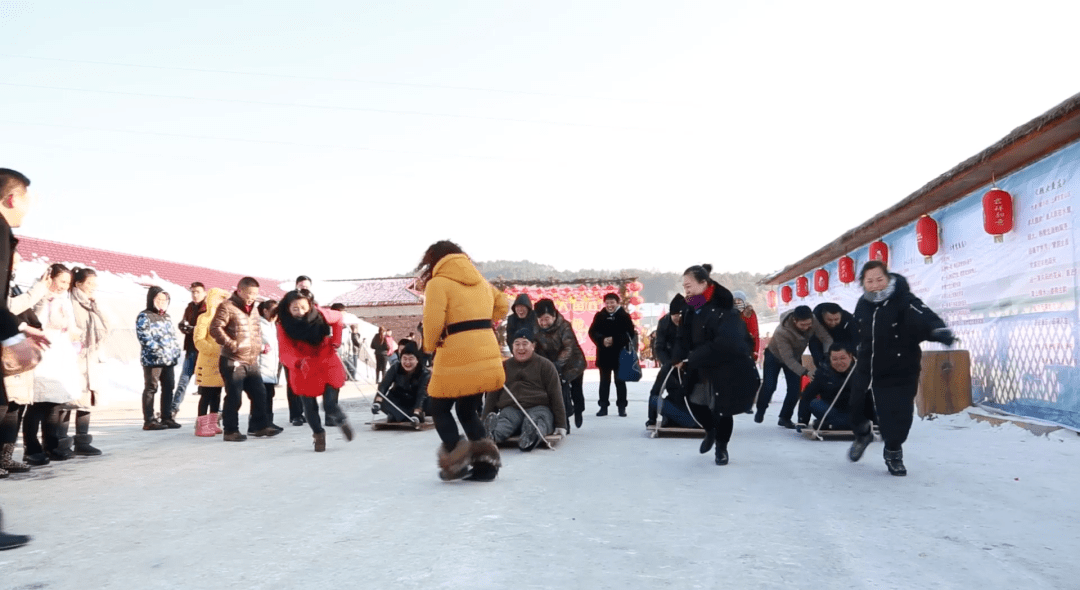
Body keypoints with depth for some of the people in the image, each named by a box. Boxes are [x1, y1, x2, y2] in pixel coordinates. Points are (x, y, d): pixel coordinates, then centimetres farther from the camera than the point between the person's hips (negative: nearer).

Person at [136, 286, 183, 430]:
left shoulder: (166, 316, 19)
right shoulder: (144, 316, -5)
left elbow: (173, 336, 22)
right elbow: (144, 337, -14)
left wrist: (176, 350, 8)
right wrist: (158, 351, -19)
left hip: (169, 359, 8)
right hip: (153, 359, -8)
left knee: (168, 387, 10)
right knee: (151, 389, -4)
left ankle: (167, 418, 18)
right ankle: (148, 421, -2)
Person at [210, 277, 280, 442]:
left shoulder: (253, 309, 17)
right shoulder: (227, 307, -9)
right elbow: (215, 329, -16)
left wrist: (259, 345, 16)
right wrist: (231, 344, -21)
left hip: (252, 362, 8)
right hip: (233, 362, -8)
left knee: (259, 394, 10)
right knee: (234, 397, -3)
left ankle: (260, 426, 21)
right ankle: (231, 431, 7)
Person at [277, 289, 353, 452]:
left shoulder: (320, 315, -17)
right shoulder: (283, 325, -19)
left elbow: (338, 318, 6)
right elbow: (285, 353, -26)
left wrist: (336, 341, -1)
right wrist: (299, 362, -46)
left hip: (327, 364, -1)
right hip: (302, 370, 1)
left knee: (330, 404, -9)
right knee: (309, 406, 6)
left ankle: (342, 421, 27)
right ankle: (318, 434, 36)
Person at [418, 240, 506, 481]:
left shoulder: (437, 283, -3)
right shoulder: (480, 280, 18)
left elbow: (433, 322, -13)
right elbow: (502, 304, 28)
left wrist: (430, 347, 5)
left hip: (457, 358, -6)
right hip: (487, 357, 6)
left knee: (438, 408, 13)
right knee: (468, 410, 19)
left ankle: (456, 455, 0)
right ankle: (485, 459, 6)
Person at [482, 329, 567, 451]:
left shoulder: (545, 365, 13)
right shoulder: (504, 366, 22)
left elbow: (556, 396, 7)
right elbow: (492, 395, 20)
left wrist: (560, 425, -1)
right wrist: (486, 421, 8)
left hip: (539, 407, -2)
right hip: (511, 408, 2)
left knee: (534, 422, -39)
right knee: (503, 421, -35)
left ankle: (532, 435, -71)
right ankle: (492, 436, -66)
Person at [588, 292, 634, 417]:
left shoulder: (624, 316, -3)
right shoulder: (600, 316, 4)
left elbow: (630, 334, -9)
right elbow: (592, 332, 1)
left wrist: (614, 340, -19)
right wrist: (602, 340, -17)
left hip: (620, 354, -2)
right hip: (603, 354, 2)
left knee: (620, 381, 5)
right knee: (604, 381, 10)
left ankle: (622, 407, 13)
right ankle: (603, 406, 17)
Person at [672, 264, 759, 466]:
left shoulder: (722, 308, -24)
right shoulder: (692, 309, 1)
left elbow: (724, 344, -30)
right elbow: (684, 338, 3)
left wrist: (691, 360, -26)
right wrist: (680, 358, -17)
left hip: (728, 369, -7)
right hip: (703, 368, 7)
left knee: (722, 409, 3)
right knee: (694, 400, 7)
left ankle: (722, 447, 28)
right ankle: (710, 430, 37)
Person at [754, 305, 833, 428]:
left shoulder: (814, 322, -32)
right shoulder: (782, 332, -43)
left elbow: (826, 338, -31)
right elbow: (787, 359, -41)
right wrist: (805, 372, -50)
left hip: (795, 357, 4)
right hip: (775, 355, -4)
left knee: (795, 390, -5)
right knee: (769, 386, -1)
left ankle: (785, 417, 13)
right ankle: (760, 411, 27)